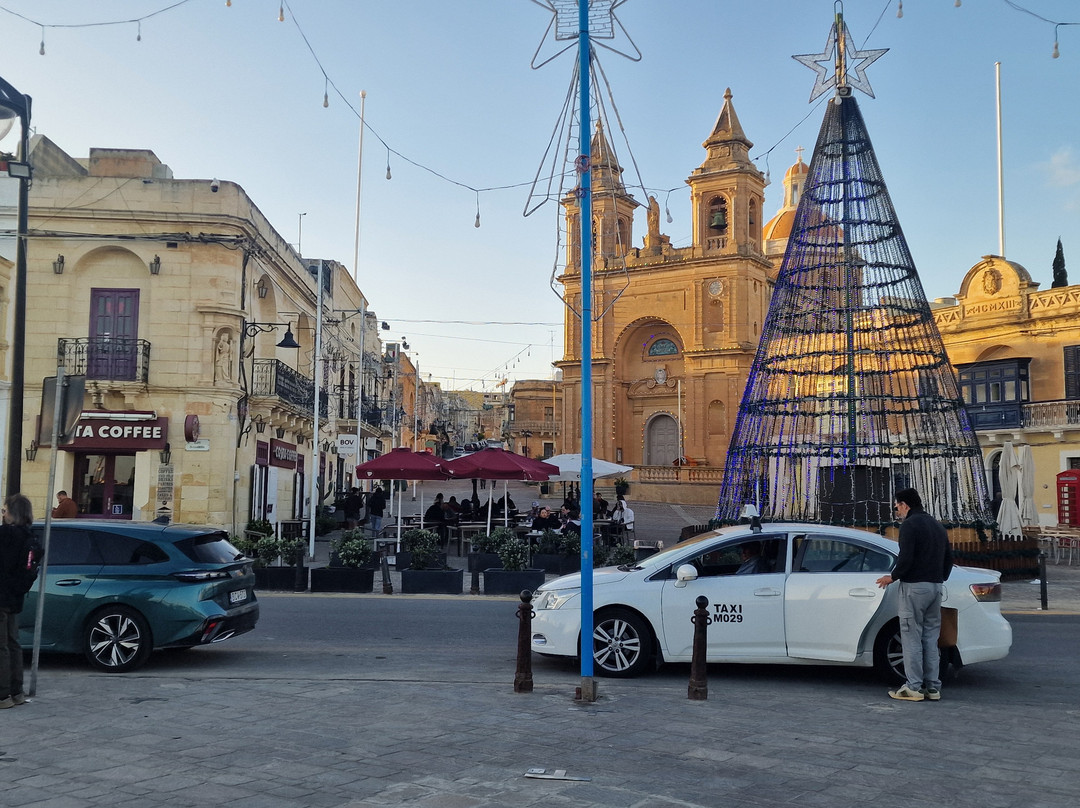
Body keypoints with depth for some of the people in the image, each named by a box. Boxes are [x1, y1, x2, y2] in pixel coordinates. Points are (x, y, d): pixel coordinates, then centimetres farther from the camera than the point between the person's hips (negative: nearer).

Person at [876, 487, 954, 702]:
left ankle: (913, 688, -1)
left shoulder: (910, 525, -11)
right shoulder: (938, 526, 16)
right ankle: (933, 687, 13)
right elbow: (949, 558, 19)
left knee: (912, 638, -3)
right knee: (930, 638, 12)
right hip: (935, 587, 8)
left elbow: (906, 558, -19)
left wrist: (892, 577, -5)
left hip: (914, 587, -8)